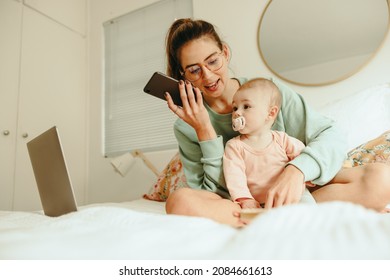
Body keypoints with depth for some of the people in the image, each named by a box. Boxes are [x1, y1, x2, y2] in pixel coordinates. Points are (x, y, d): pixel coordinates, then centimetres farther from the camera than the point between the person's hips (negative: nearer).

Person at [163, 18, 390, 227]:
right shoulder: (186, 126, -3)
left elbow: (332, 136, -8)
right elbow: (213, 195, -9)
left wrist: (296, 170, -28)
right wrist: (205, 131, -18)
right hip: (239, 208, 0)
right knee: (180, 201, -33)